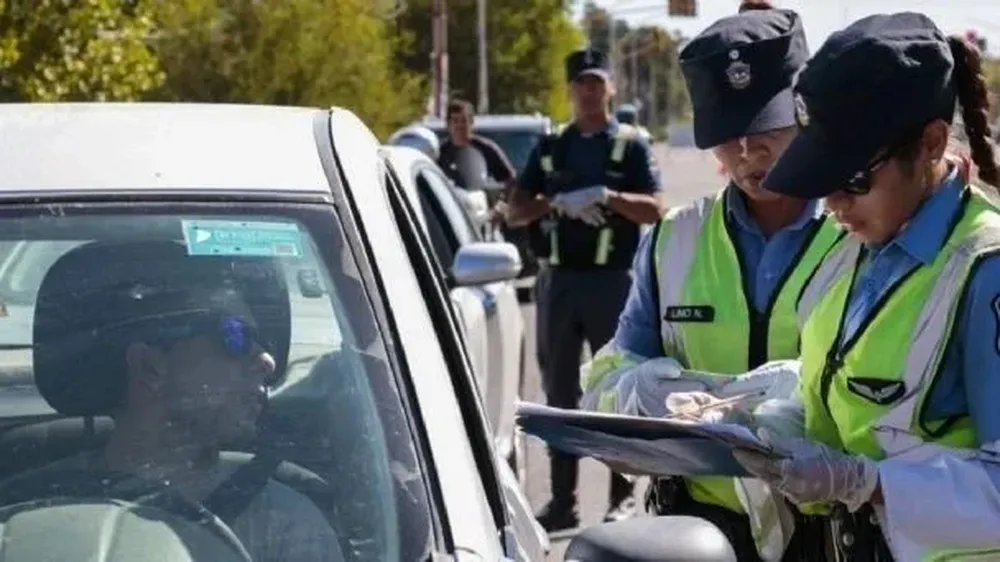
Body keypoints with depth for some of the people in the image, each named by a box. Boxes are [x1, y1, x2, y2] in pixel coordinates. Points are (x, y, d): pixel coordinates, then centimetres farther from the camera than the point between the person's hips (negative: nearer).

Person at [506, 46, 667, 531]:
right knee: (560, 391, 6)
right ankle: (562, 499, 12)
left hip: (613, 279, -4)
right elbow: (515, 212, 8)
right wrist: (556, 202, -11)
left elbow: (656, 209, -7)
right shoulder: (550, 148, 13)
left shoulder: (631, 146, 3)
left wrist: (606, 196, -21)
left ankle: (623, 496, 4)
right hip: (561, 279, 4)